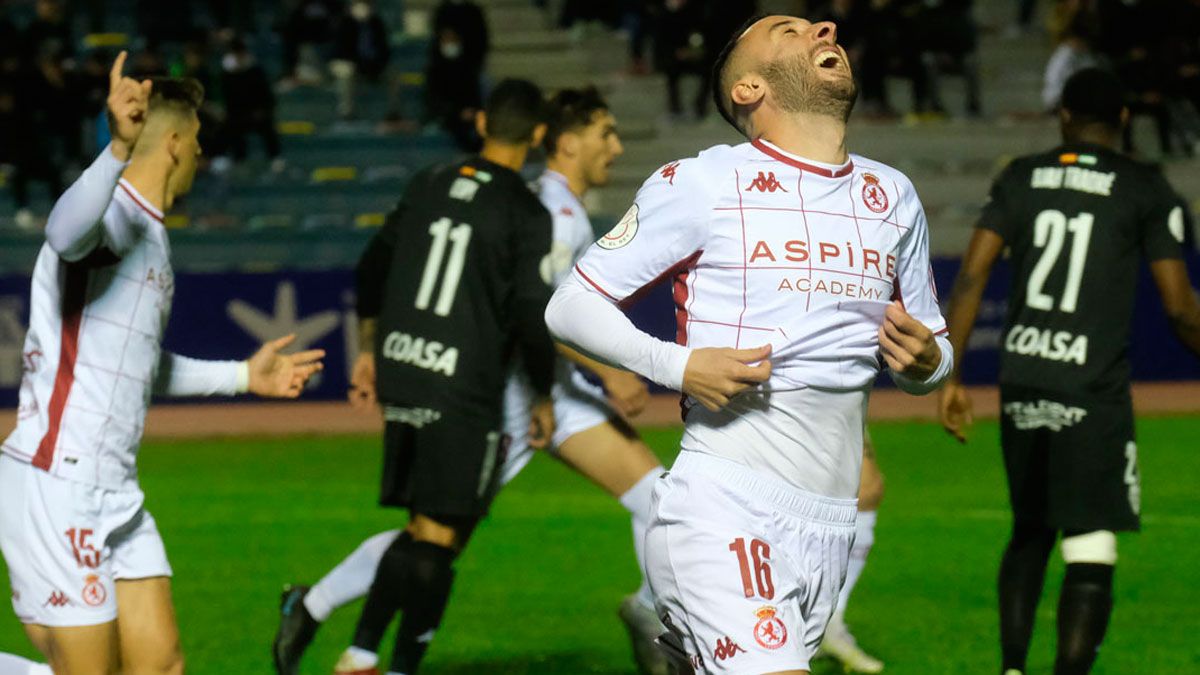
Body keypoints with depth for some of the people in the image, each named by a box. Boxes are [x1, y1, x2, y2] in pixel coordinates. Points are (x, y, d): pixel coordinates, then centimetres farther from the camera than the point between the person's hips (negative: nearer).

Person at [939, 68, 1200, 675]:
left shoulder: (1021, 177, 10)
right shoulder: (1146, 190, 0)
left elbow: (971, 276, 2)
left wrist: (951, 377, 5)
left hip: (1020, 385, 4)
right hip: (1092, 395, -4)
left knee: (1029, 532, 21)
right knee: (1090, 554, -5)